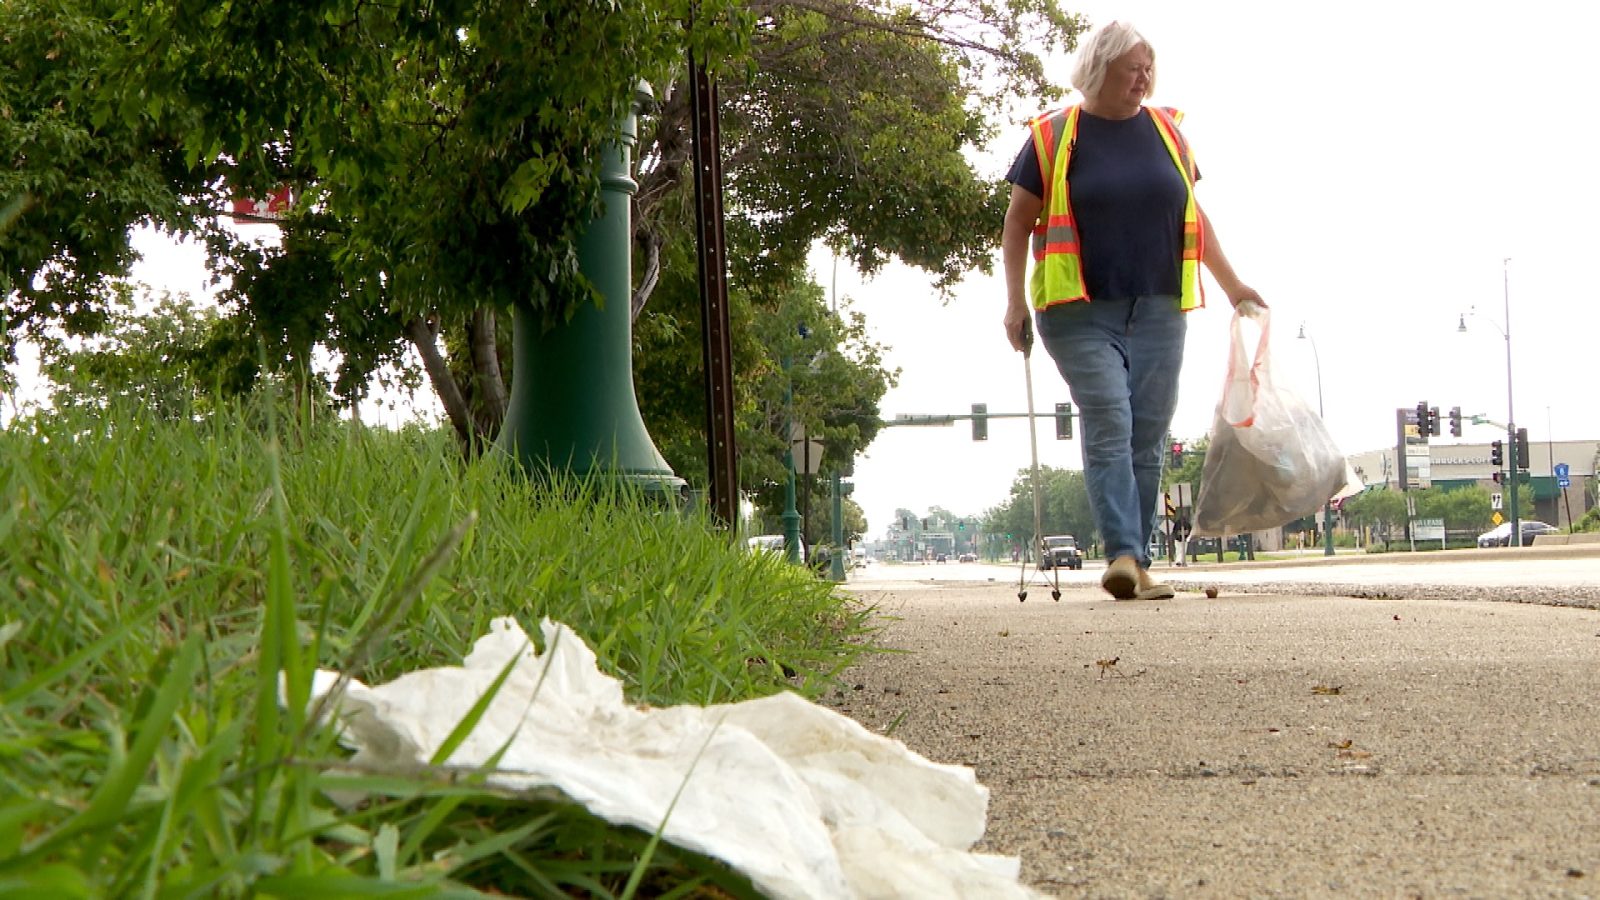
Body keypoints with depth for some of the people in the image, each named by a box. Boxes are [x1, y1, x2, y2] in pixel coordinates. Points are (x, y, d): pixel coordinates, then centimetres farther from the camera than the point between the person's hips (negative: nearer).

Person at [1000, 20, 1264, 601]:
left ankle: (1138, 566, 9)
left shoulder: (1165, 130, 13)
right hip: (1083, 314, -4)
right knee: (1108, 426, -15)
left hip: (1158, 313, 4)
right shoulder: (1053, 137, 1)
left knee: (1148, 439, 2)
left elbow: (1191, 214, 20)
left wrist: (1231, 284, 18)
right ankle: (1124, 554, -19)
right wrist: (1015, 301, -5)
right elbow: (1018, 223, 3)